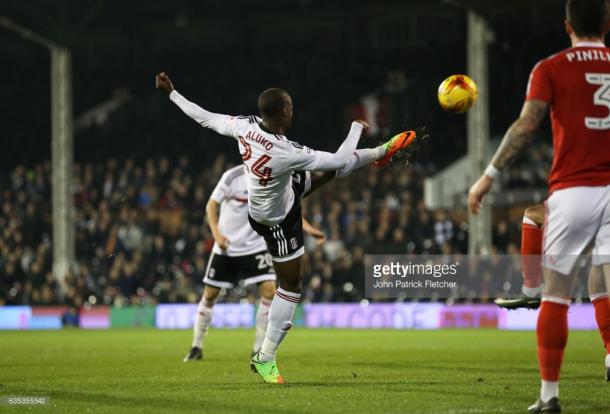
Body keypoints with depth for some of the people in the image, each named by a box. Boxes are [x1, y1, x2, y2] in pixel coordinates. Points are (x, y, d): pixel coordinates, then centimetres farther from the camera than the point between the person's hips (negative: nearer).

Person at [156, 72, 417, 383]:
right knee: (291, 287, 7)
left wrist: (171, 93, 4)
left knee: (328, 172, 19)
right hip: (278, 223, -7)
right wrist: (357, 128, -14)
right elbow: (340, 160, -31)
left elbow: (204, 117, -10)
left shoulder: (245, 126, -25)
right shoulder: (287, 154, -42)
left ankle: (381, 153, 44)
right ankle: (265, 359, 15)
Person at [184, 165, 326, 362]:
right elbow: (211, 205, -7)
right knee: (210, 294, 4)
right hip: (226, 247, -1)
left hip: (255, 247, 1)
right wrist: (216, 234, -18)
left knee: (270, 289, -16)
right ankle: (196, 347, 22)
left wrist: (308, 228, -25)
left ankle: (259, 348, -4)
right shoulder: (233, 176, -15)